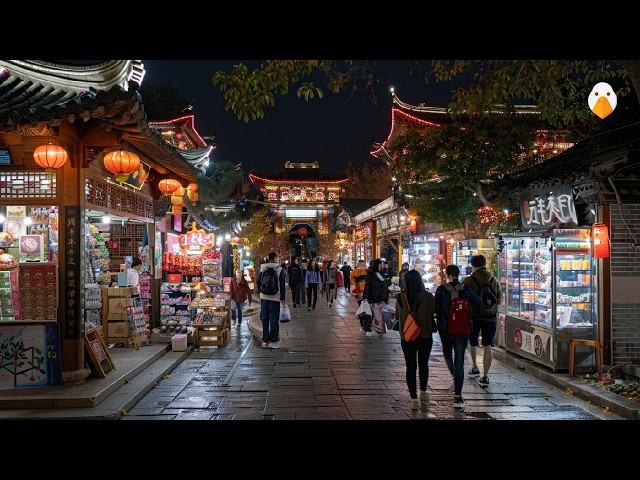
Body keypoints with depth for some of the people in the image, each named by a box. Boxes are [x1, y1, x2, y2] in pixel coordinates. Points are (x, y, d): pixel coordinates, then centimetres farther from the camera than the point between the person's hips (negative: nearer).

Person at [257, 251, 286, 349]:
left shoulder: (262, 268, 1)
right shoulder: (280, 269, -7)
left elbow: (258, 282, 5)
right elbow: (282, 285, -5)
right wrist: (282, 298, 0)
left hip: (264, 297, 3)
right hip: (275, 297, -3)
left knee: (264, 318, 9)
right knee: (274, 319, 3)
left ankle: (265, 340, 11)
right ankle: (273, 341, 5)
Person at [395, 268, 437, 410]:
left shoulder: (401, 298, -9)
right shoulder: (428, 297, -14)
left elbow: (397, 316, 2)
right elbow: (434, 313, -2)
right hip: (425, 337, 0)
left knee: (411, 367, 6)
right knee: (423, 364, 20)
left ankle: (414, 399, 2)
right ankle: (423, 392, 36)